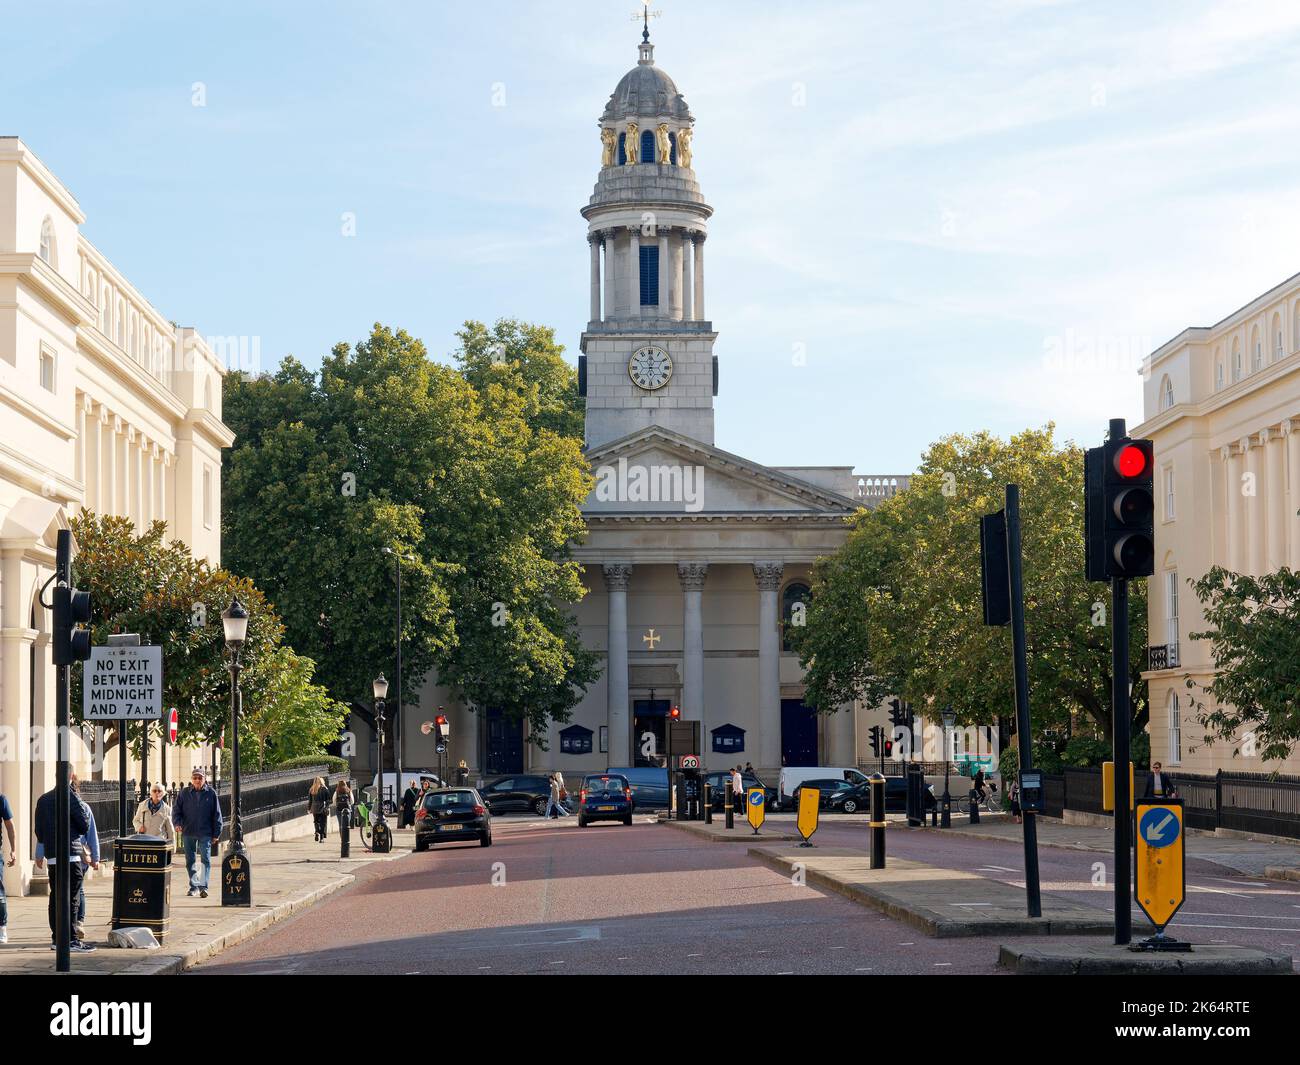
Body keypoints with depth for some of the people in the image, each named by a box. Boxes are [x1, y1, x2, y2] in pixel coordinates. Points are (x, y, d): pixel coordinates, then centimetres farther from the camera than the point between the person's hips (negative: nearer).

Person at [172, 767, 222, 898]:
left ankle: (203, 886, -13)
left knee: (206, 859, -10)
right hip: (188, 833, 2)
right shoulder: (184, 794, 5)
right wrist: (177, 823, -12)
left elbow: (217, 814, 3)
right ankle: (193, 886, 19)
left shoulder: (211, 793, 2)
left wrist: (216, 833, 0)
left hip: (205, 833, -2)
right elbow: (176, 810, 8)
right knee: (190, 861, 9)